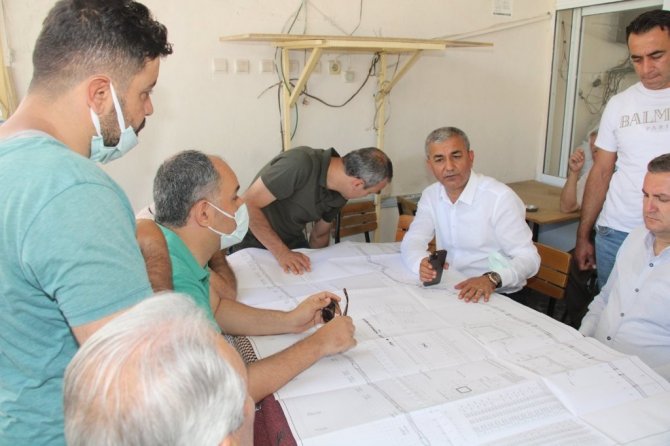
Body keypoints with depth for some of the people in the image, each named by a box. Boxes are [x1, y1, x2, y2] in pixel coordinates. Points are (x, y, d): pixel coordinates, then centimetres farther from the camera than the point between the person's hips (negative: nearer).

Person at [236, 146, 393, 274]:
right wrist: (281, 253, -30)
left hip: (293, 241, 6)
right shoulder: (300, 164, -31)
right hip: (254, 242, -6)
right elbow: (248, 204, -28)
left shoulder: (340, 193, -7)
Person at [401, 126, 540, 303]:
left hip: (498, 296, -4)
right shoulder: (430, 195, 3)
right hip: (450, 289, 5)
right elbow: (412, 242, -4)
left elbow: (528, 257, -17)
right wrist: (422, 263, -26)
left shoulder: (501, 197, -16)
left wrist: (491, 279, -35)